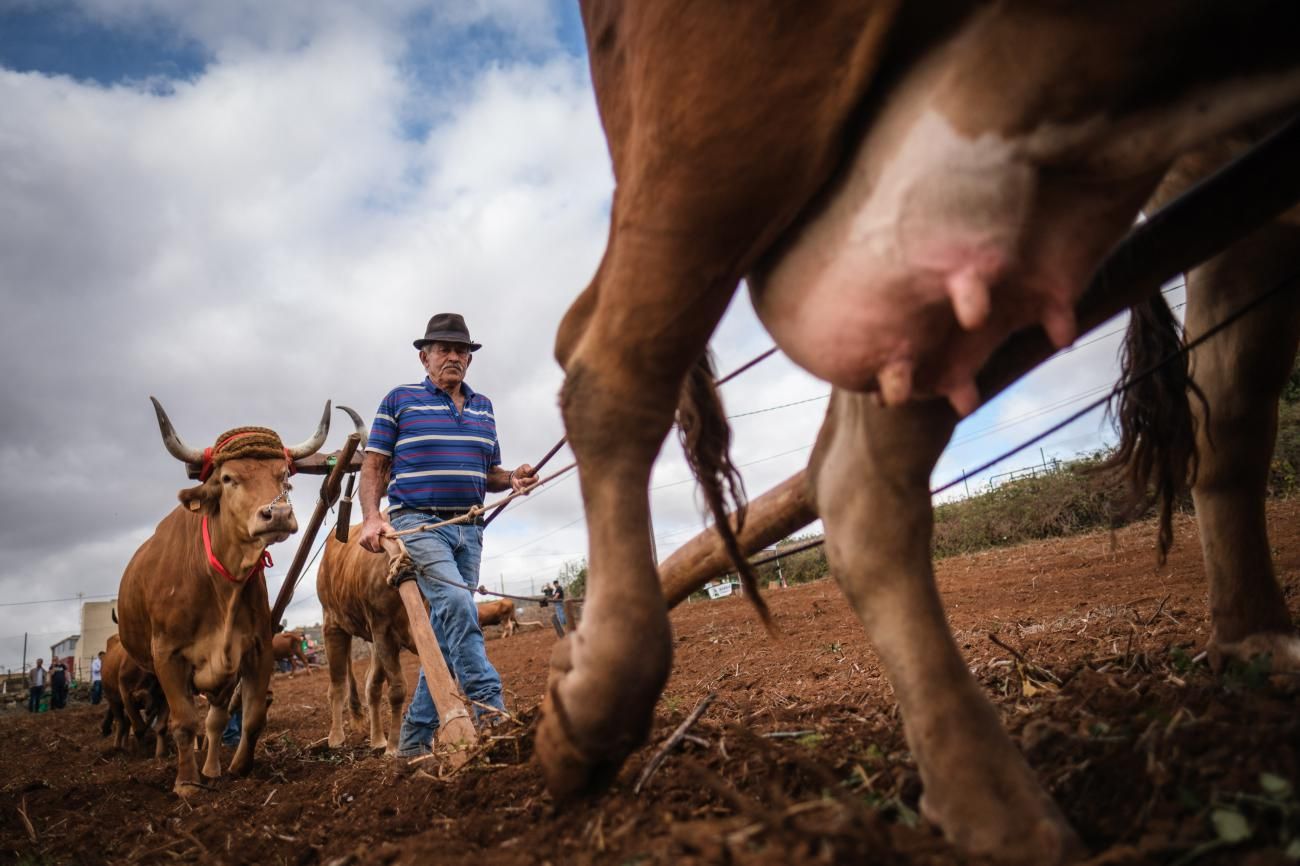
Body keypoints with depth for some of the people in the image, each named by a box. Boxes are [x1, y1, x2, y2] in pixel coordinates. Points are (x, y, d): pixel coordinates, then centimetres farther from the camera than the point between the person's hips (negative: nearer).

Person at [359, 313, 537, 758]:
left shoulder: (483, 407, 17)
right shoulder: (400, 400, 3)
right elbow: (374, 466, 1)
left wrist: (512, 479, -2)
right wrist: (372, 517, -15)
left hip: (468, 529, 5)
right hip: (417, 523, -5)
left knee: (447, 631, 5)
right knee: (457, 603, -27)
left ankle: (414, 739, 15)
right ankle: (490, 713, -27)